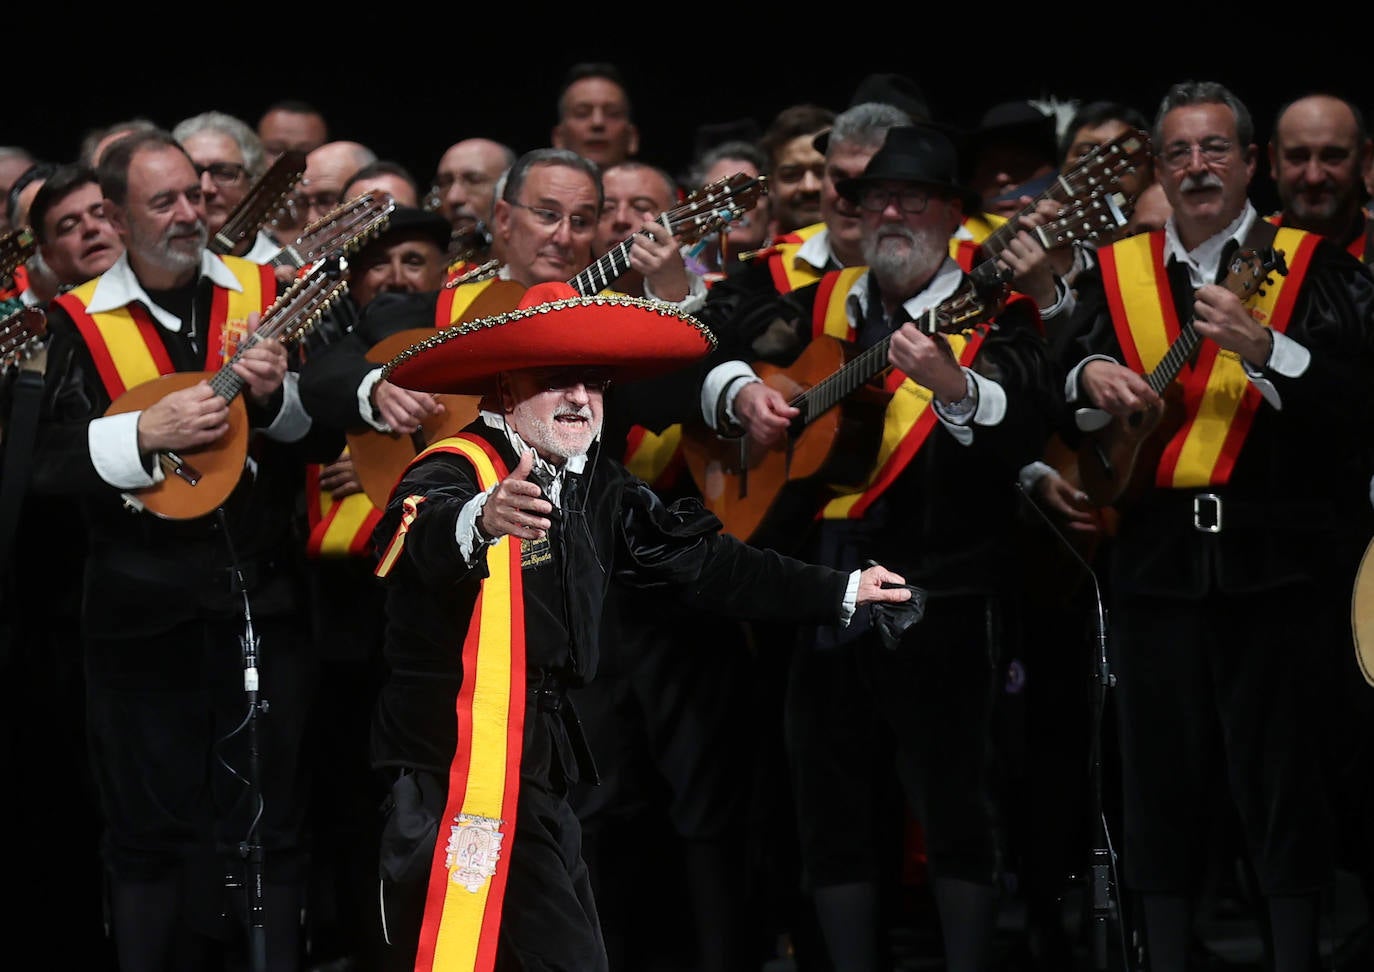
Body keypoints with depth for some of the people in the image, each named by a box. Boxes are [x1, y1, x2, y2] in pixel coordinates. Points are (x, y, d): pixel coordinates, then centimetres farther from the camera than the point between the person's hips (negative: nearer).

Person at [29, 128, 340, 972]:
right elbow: (51, 465, -5)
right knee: (151, 834, 6)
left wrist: (278, 396, -15)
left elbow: (334, 433, 4)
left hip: (261, 606, 1)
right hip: (144, 611, -1)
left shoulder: (264, 295, 5)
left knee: (268, 833, 4)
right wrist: (143, 435, -19)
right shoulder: (80, 322, 1)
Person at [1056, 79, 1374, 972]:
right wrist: (1090, 379, -6)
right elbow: (1062, 414, 15)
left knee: (1283, 775, -2)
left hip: (1278, 556, -3)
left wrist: (1261, 345, -24)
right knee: (1161, 774, 6)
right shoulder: (1117, 272, 12)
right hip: (1156, 556, 4)